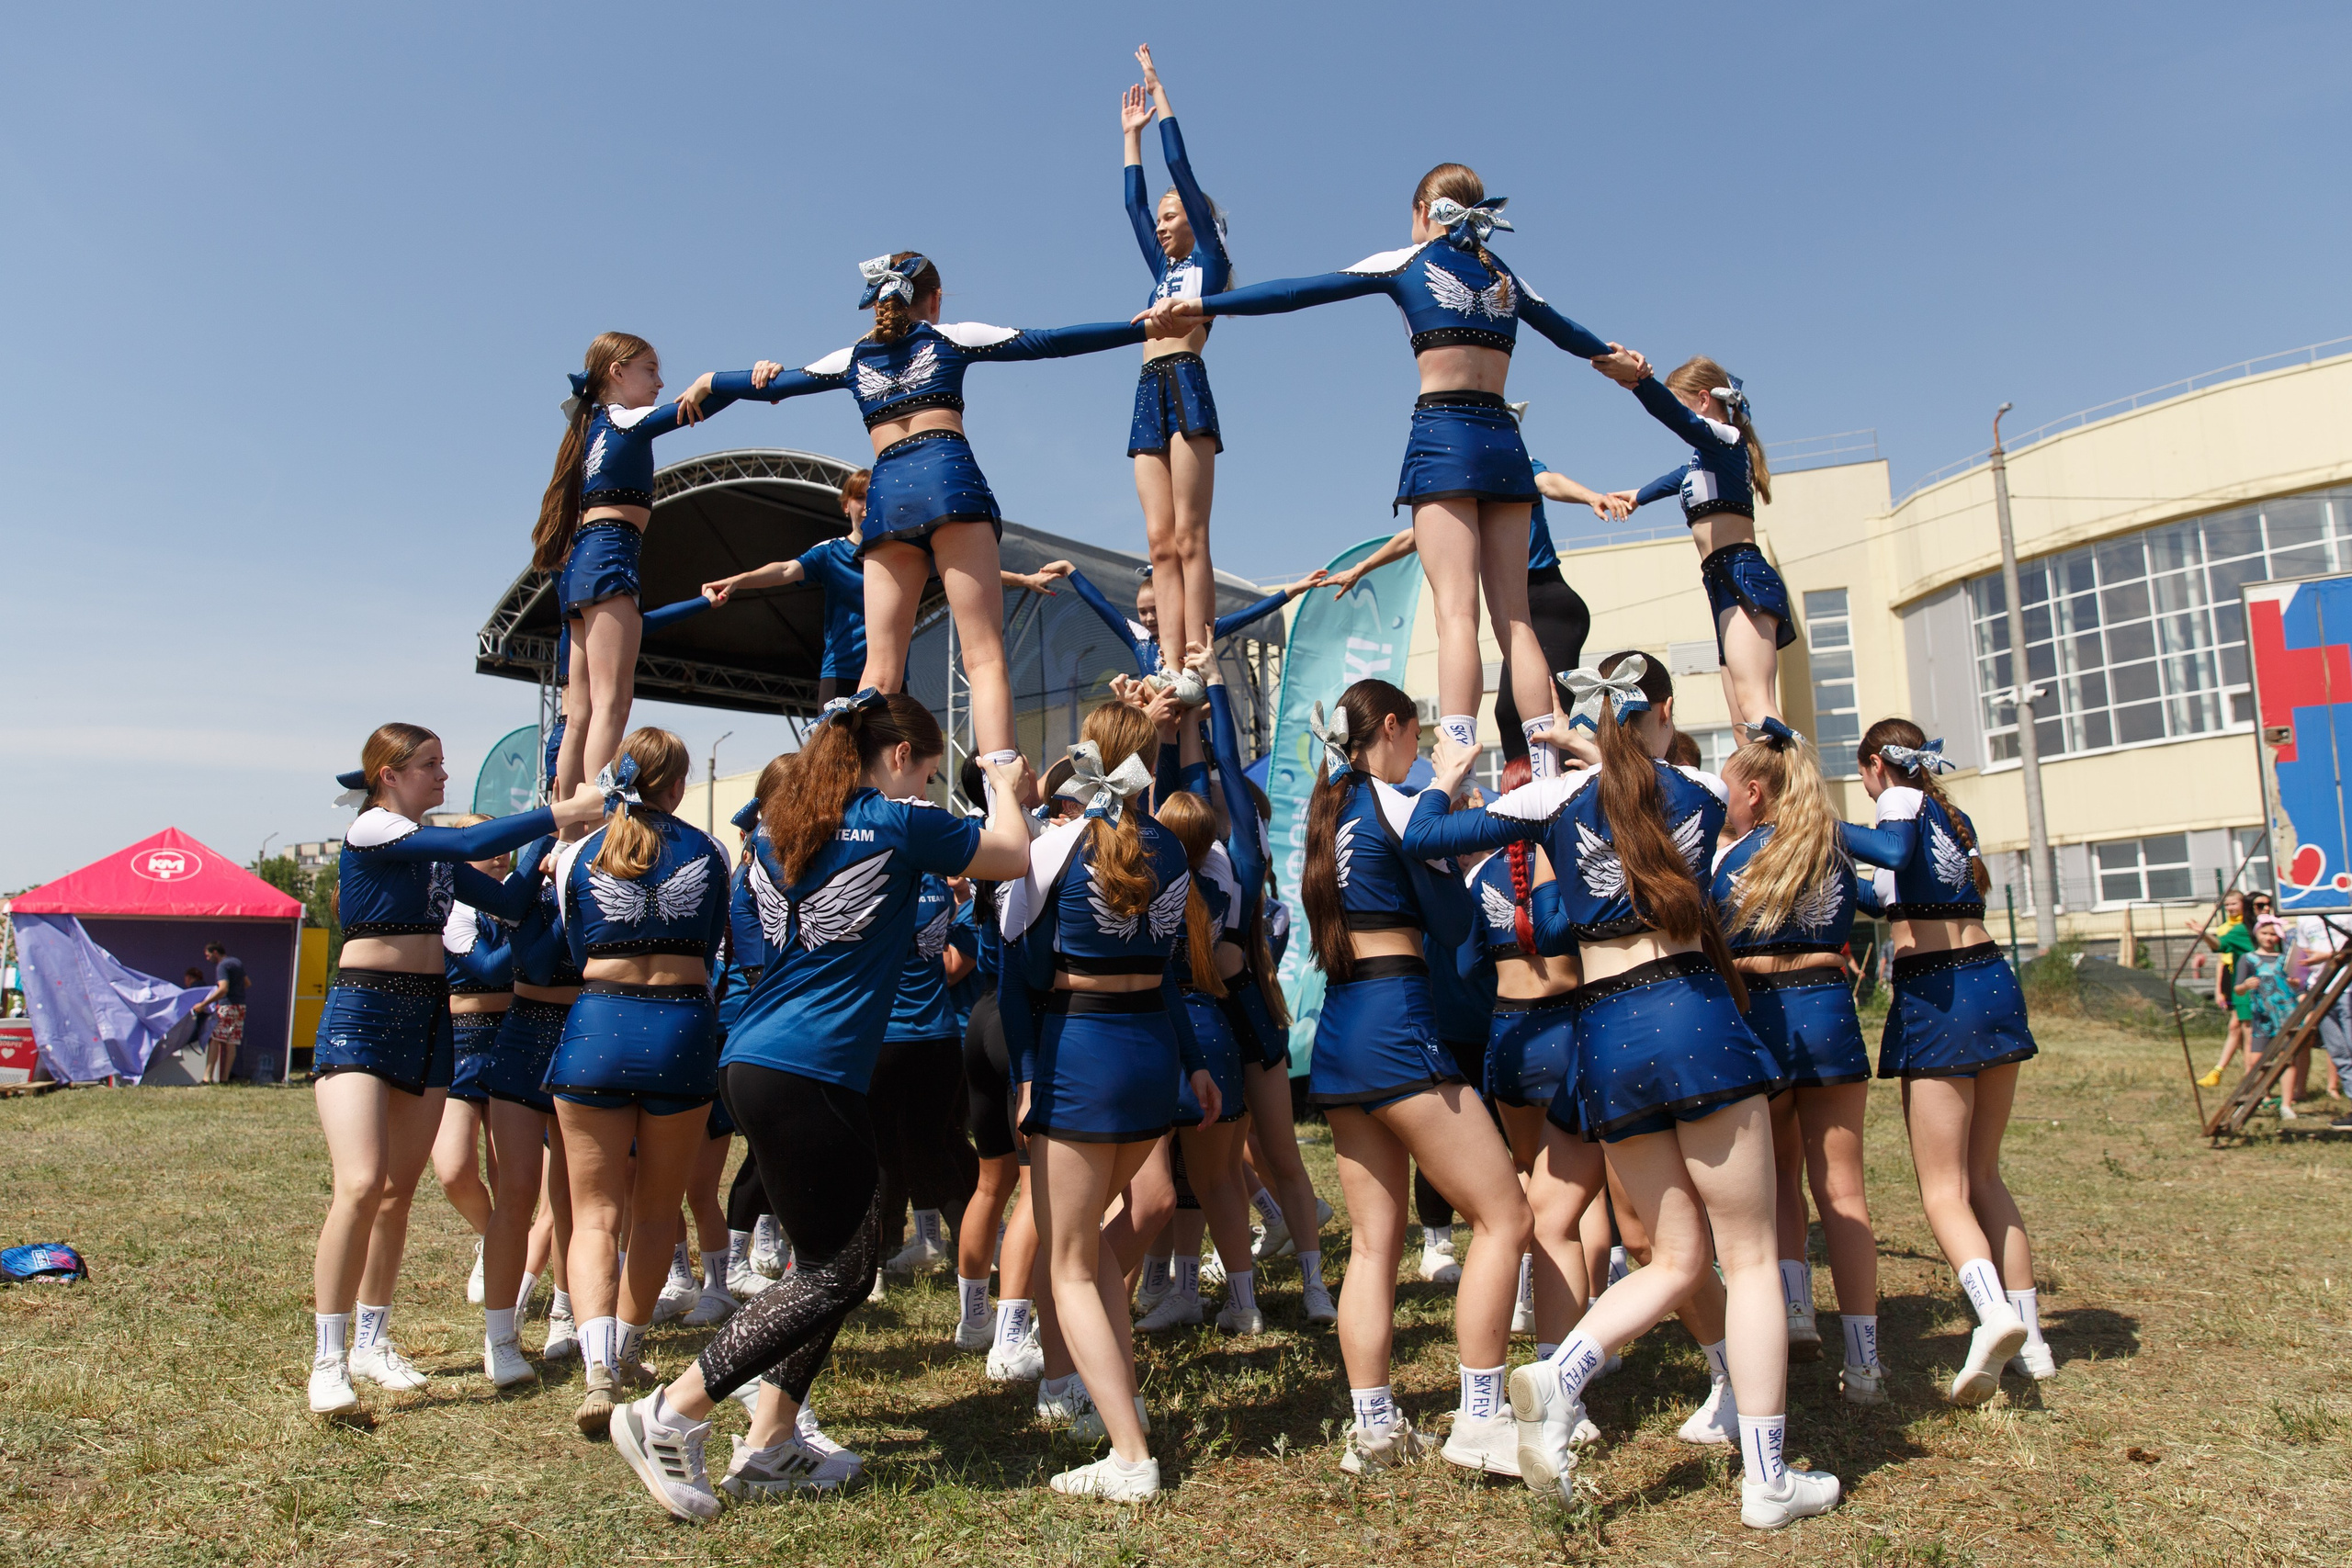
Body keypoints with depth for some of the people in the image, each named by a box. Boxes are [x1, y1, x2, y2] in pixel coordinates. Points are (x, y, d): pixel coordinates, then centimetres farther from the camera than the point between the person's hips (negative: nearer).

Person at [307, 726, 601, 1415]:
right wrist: (562, 812, -19)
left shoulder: (432, 849, 15)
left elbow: (509, 901, 10)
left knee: (399, 1192, 10)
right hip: (362, 1015, -7)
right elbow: (472, 843, -21)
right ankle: (328, 1359, -8)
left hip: (428, 1019, 8)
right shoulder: (371, 829, -8)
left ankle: (373, 1341, 22)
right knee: (360, 1185, -17)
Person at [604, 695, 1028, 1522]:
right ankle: (671, 1415, 5)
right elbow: (1013, 856, 3)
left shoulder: (780, 823, 13)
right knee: (833, 1272, 1)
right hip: (805, 1073, -9)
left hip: (764, 1059, 9)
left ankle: (768, 1448, 21)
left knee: (842, 1256, 16)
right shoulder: (897, 826, -9)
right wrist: (1005, 786, 22)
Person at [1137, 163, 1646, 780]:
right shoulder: (1504, 276, 20)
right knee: (1514, 616, 4)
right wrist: (1612, 357, 58)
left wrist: (1202, 306, 0)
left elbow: (1301, 291, 0)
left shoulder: (1409, 261, 6)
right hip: (1504, 441, 5)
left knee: (1456, 612, -14)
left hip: (1443, 436, -4)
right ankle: (1549, 772, 0)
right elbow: (1566, 330, 37)